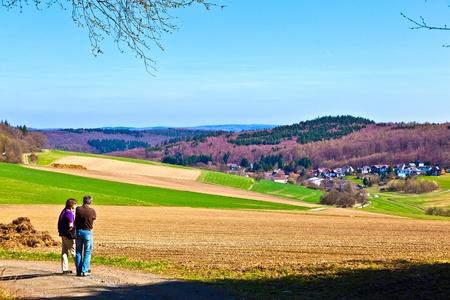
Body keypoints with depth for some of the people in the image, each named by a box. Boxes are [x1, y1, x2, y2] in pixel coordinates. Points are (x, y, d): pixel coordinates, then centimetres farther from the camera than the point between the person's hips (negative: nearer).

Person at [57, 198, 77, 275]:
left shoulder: (64, 211, 12)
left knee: (64, 251, 9)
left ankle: (65, 269, 12)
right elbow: (70, 226, -21)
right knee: (74, 251, -3)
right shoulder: (69, 213, -17)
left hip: (63, 235, 9)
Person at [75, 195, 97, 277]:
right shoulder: (92, 211, -10)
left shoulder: (78, 209, -7)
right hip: (87, 232, -2)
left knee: (78, 252, 11)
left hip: (78, 231, 2)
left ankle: (79, 271, 12)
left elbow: (76, 221, 1)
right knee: (87, 252, 6)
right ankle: (85, 271, 0)